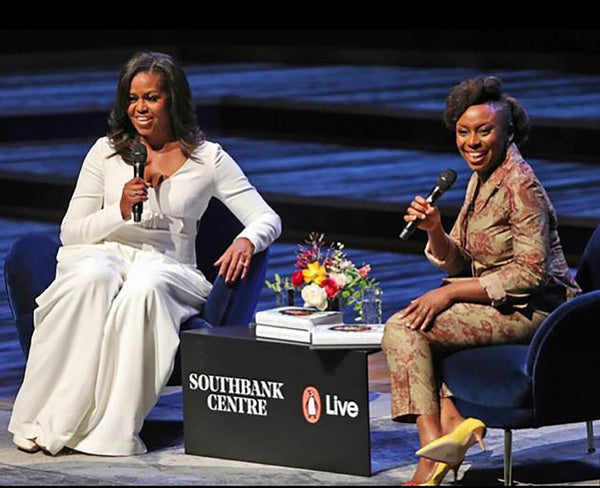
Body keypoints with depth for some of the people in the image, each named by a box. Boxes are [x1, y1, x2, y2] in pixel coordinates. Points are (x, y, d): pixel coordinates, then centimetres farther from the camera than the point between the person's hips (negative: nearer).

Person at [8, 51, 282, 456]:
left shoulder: (207, 158, 9)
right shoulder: (107, 151, 12)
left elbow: (267, 218, 4)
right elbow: (70, 232, 9)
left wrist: (247, 241, -20)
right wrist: (120, 211, -10)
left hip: (167, 267, -1)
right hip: (103, 254, 1)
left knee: (144, 287, -39)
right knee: (92, 278, -38)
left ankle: (113, 430, -39)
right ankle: (47, 422, -35)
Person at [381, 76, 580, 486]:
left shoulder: (519, 184, -18)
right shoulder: (481, 177, 9)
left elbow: (530, 272, -21)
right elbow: (459, 264, 11)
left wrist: (450, 293, -18)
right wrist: (435, 229, -10)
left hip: (532, 310, -10)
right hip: (502, 303, 10)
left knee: (404, 328, -15)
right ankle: (455, 422, 2)